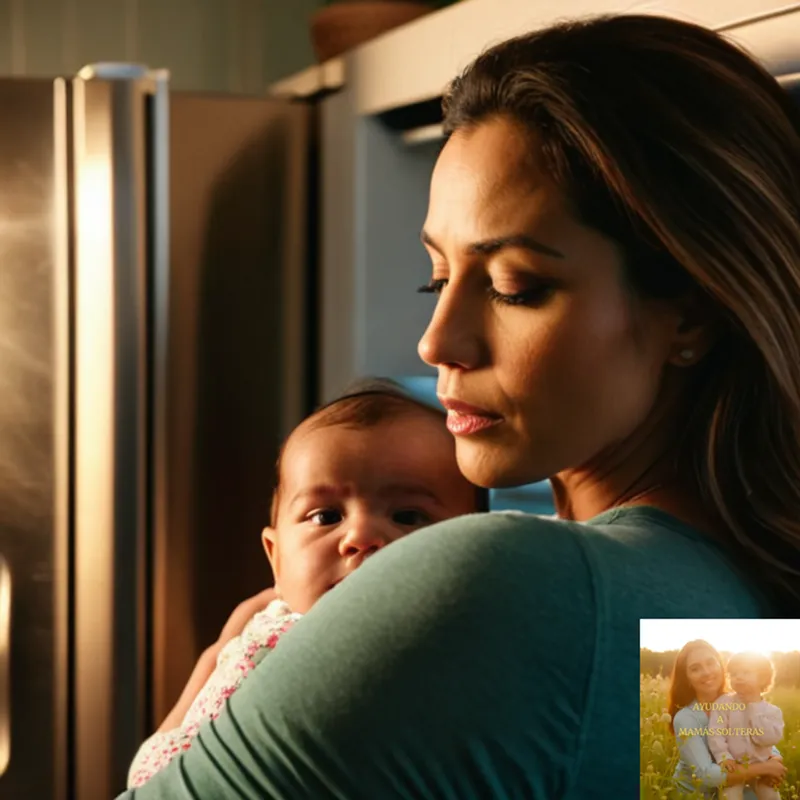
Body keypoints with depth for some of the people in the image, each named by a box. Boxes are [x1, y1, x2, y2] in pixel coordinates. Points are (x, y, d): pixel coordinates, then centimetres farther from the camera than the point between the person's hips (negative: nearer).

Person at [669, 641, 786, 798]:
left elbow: (769, 745, -1)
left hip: (730, 789, 5)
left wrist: (775, 760, -25)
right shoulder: (685, 719, -22)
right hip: (694, 795, -4)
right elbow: (705, 774, -31)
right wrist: (763, 768, -30)